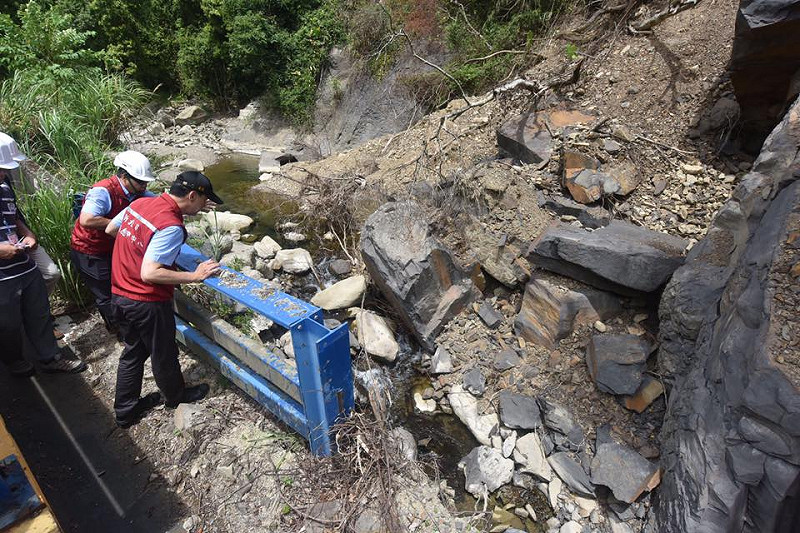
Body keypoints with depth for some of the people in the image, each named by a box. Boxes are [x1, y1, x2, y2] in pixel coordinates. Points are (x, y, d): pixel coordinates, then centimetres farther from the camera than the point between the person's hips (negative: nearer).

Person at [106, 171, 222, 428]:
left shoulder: (140, 203, -1)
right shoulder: (171, 227, -27)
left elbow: (110, 229, 16)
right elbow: (149, 274, -30)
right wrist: (194, 276, -25)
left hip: (119, 294, 8)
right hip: (147, 303, -8)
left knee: (133, 351, 23)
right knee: (163, 353, 16)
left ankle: (125, 411, 37)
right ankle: (176, 396, 41)